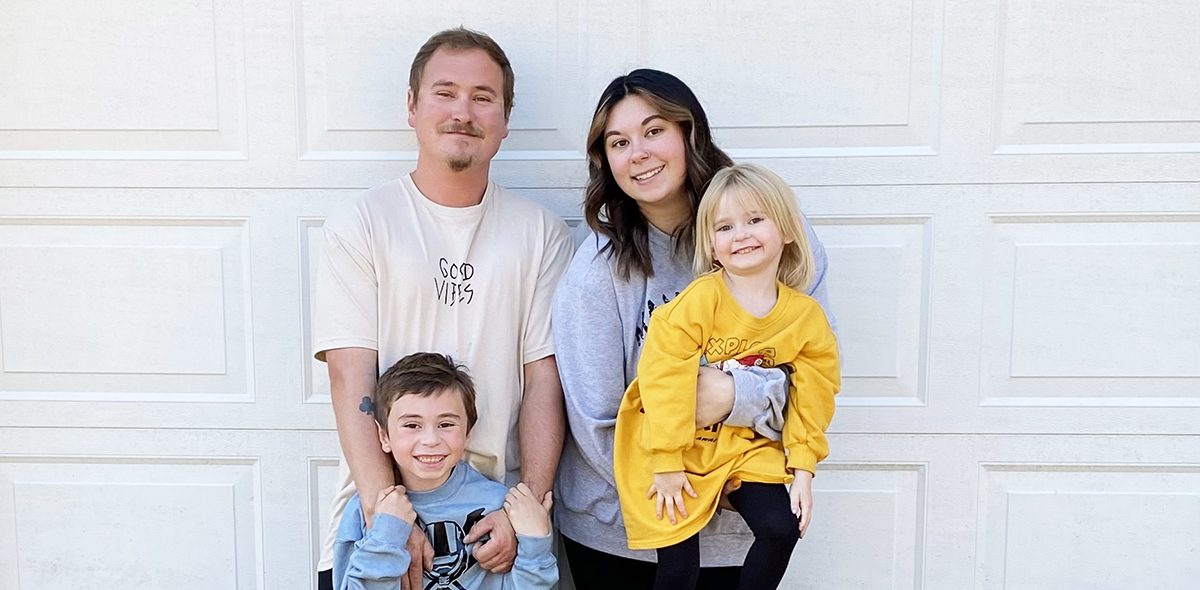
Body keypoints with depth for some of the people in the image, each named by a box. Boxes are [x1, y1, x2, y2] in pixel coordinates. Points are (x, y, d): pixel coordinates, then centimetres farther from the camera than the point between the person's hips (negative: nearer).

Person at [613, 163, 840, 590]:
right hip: (678, 447, -4)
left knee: (782, 528, -13)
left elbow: (811, 398, 4)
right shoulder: (699, 300, -16)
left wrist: (803, 469, -2)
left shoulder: (806, 316, -2)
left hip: (746, 449, 4)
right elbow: (663, 378, -18)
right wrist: (667, 463, -17)